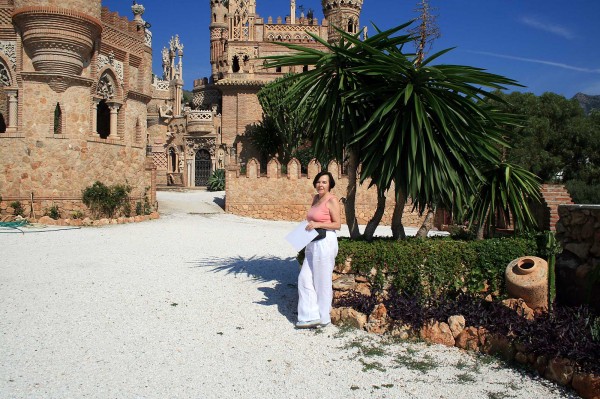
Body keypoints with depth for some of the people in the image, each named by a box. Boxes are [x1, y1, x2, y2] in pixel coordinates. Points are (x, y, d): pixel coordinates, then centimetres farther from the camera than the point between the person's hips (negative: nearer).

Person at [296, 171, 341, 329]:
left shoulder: (332, 200, -9)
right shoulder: (316, 198, 15)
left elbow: (337, 224, -12)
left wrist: (318, 225, -20)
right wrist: (307, 226, 9)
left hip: (325, 243, -9)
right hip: (312, 243, 9)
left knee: (322, 281, 1)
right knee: (304, 278, 4)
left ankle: (323, 318, 15)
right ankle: (311, 316, 9)